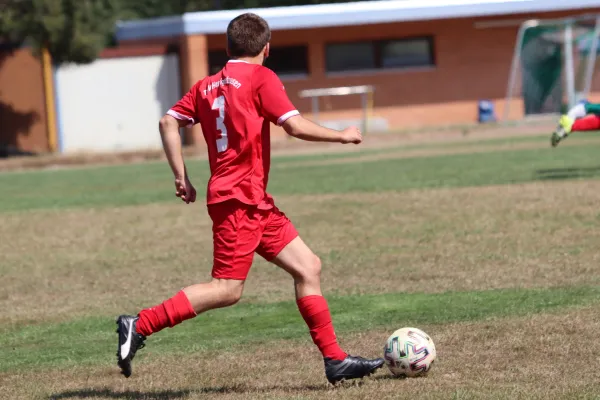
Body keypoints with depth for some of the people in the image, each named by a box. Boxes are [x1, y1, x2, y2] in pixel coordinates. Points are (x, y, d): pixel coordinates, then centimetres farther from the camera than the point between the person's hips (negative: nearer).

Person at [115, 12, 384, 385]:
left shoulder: (207, 86, 15)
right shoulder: (261, 78, -6)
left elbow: (169, 122, 8)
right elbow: (296, 126, -14)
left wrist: (182, 177, 10)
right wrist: (342, 136, 1)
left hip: (256, 201, 9)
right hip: (239, 199, -9)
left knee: (308, 267, 7)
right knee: (228, 289, -12)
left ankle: (336, 360, 6)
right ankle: (139, 325, -13)